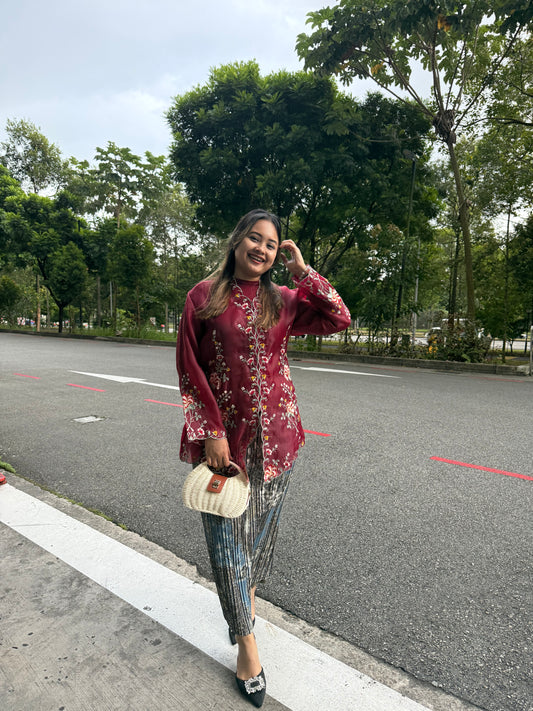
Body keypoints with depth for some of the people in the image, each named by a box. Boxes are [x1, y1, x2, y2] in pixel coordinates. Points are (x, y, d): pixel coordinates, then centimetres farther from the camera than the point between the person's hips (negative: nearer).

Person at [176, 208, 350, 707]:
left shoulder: (284, 300, 5)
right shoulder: (204, 296, -2)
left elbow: (340, 319, -3)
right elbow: (189, 368, -5)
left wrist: (302, 270, -4)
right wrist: (211, 431, -10)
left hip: (275, 434, 3)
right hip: (222, 434, -2)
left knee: (261, 526, 18)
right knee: (227, 535, 5)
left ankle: (247, 595, 47)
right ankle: (246, 640, 25)